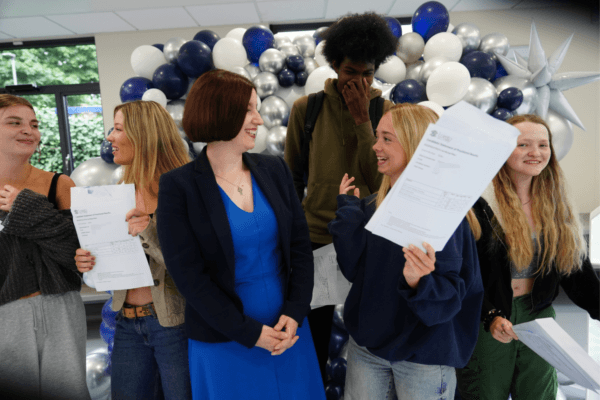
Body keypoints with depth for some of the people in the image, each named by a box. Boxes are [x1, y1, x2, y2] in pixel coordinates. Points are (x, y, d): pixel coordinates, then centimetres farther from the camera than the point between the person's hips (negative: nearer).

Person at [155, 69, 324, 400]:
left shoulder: (275, 170, 0)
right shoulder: (178, 186, -11)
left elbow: (300, 246, 1)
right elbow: (188, 275, -12)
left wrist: (294, 313, -9)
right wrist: (249, 332, -13)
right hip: (223, 343, -3)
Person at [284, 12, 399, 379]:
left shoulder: (385, 112, -1)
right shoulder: (306, 108, -1)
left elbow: (378, 181, -12)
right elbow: (292, 177, 5)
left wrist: (362, 119, -16)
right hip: (316, 238, 0)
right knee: (314, 339, 17)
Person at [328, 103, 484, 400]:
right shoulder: (372, 206, -2)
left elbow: (451, 293, -17)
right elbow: (354, 270, -6)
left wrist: (419, 282, -37)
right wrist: (348, 210, -7)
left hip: (425, 355, -4)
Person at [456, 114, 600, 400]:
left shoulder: (556, 203, 4)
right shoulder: (479, 201, -15)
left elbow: (577, 266, 7)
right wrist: (490, 316, -22)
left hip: (538, 317, 5)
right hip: (485, 322, -5)